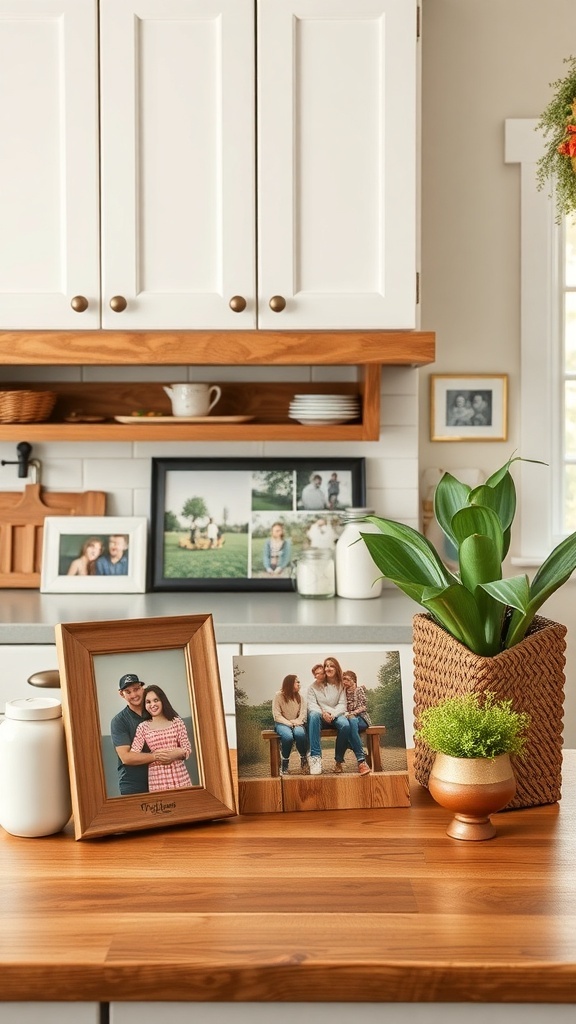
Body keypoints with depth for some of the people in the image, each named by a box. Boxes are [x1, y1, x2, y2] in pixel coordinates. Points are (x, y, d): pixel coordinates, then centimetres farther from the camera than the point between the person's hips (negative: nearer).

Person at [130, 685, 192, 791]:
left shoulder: (176, 722, 5)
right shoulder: (143, 727, 2)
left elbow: (187, 749, 3)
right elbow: (133, 754, -5)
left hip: (180, 777, 1)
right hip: (157, 780, -1)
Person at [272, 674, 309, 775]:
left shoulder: (299, 696, 8)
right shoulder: (279, 695, -4)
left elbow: (303, 713, 1)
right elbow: (277, 715, -9)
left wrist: (296, 723, -18)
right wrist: (289, 723, -20)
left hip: (296, 723, 3)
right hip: (282, 723, -3)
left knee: (300, 733, -35)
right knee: (288, 736, -37)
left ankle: (304, 759, -12)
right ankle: (284, 762, -14)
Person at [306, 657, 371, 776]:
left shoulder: (340, 685, 11)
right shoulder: (314, 686, 9)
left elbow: (342, 705, 1)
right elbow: (311, 705, -3)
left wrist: (332, 714, -19)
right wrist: (323, 713, -23)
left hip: (336, 716, 1)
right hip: (320, 717, 0)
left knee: (345, 725, -36)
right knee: (314, 716, -38)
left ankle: (339, 761, -21)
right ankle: (315, 757, -45)